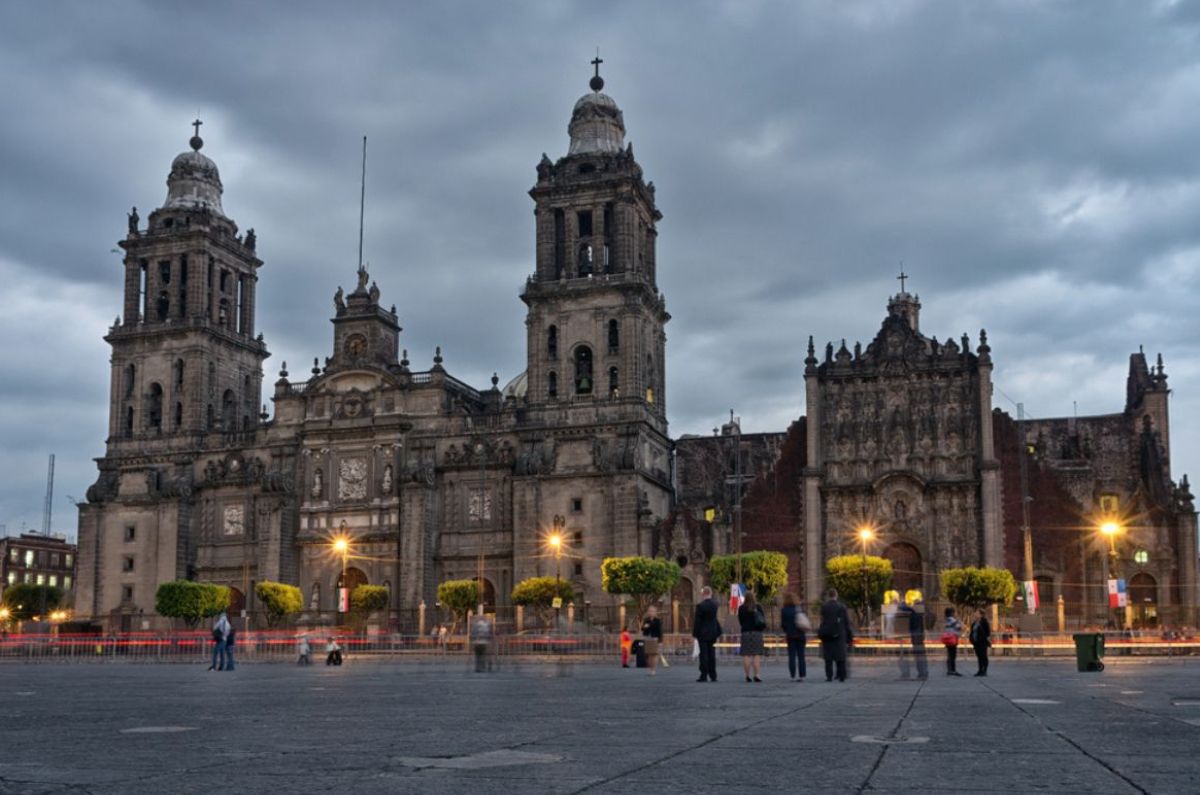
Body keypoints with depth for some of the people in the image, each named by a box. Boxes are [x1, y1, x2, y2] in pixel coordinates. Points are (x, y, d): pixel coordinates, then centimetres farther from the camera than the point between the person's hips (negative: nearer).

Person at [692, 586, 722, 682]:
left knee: (703, 654, -2)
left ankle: (704, 675, -3)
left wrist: (694, 633, -6)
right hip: (713, 632, 5)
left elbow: (697, 621, -12)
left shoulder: (700, 606, -14)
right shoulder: (714, 604, 1)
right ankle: (713, 676, 11)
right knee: (712, 654, 9)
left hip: (703, 633, -5)